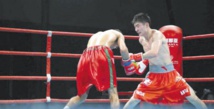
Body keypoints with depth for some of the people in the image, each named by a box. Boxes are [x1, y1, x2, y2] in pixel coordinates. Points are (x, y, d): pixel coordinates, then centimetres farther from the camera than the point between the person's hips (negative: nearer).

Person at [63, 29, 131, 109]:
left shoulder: (96, 35, 43)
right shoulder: (118, 34, 28)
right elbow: (123, 49, 7)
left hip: (86, 56, 5)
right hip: (102, 54, -5)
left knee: (82, 96, 19)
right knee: (113, 92, 2)